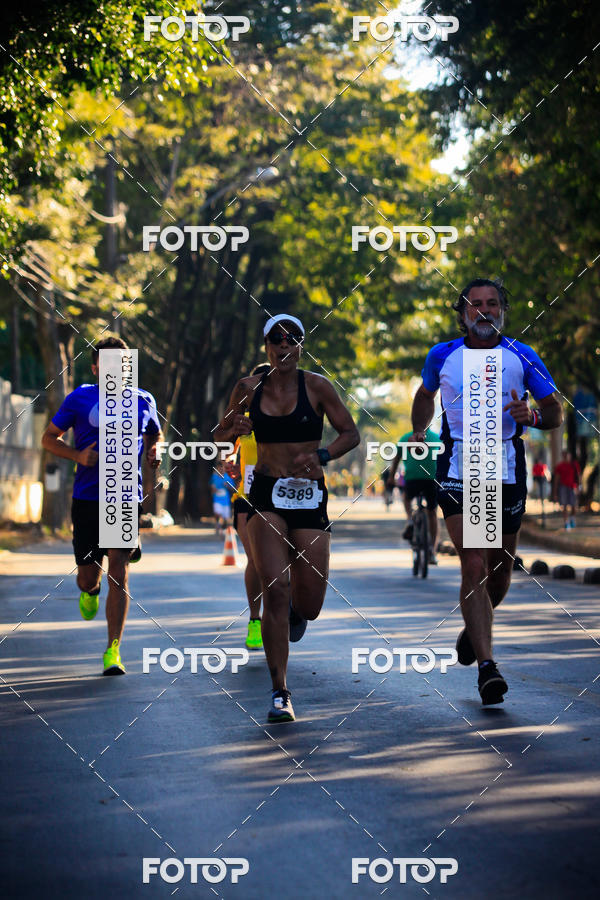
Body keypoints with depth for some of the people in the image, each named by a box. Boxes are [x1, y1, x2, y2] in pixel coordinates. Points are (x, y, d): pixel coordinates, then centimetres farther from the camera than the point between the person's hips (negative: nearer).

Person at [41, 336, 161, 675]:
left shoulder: (143, 401, 9)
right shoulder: (80, 398, 3)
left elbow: (154, 434, 28)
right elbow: (49, 438, 10)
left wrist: (153, 451, 5)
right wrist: (78, 456, -8)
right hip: (87, 499, 0)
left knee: (119, 572, -10)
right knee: (88, 576, 5)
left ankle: (113, 650, -7)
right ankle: (89, 592, 45)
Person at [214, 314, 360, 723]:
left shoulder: (316, 386, 0)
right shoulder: (249, 388, 5)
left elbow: (351, 434, 3)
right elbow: (220, 436, 15)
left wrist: (321, 456, -15)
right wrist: (234, 427, -8)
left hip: (309, 495, 0)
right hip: (267, 494, 0)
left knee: (310, 605, 0)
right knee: (274, 589, -16)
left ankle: (294, 612, 42)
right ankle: (281, 693, -8)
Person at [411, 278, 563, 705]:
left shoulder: (523, 357, 1)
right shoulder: (442, 356, 4)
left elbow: (557, 412, 3)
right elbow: (426, 394, 25)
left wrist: (533, 416, -17)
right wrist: (419, 431, 13)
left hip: (507, 473, 2)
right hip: (457, 473, -1)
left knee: (500, 569, 12)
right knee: (474, 566, -15)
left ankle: (473, 629, 43)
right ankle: (487, 666, -18)